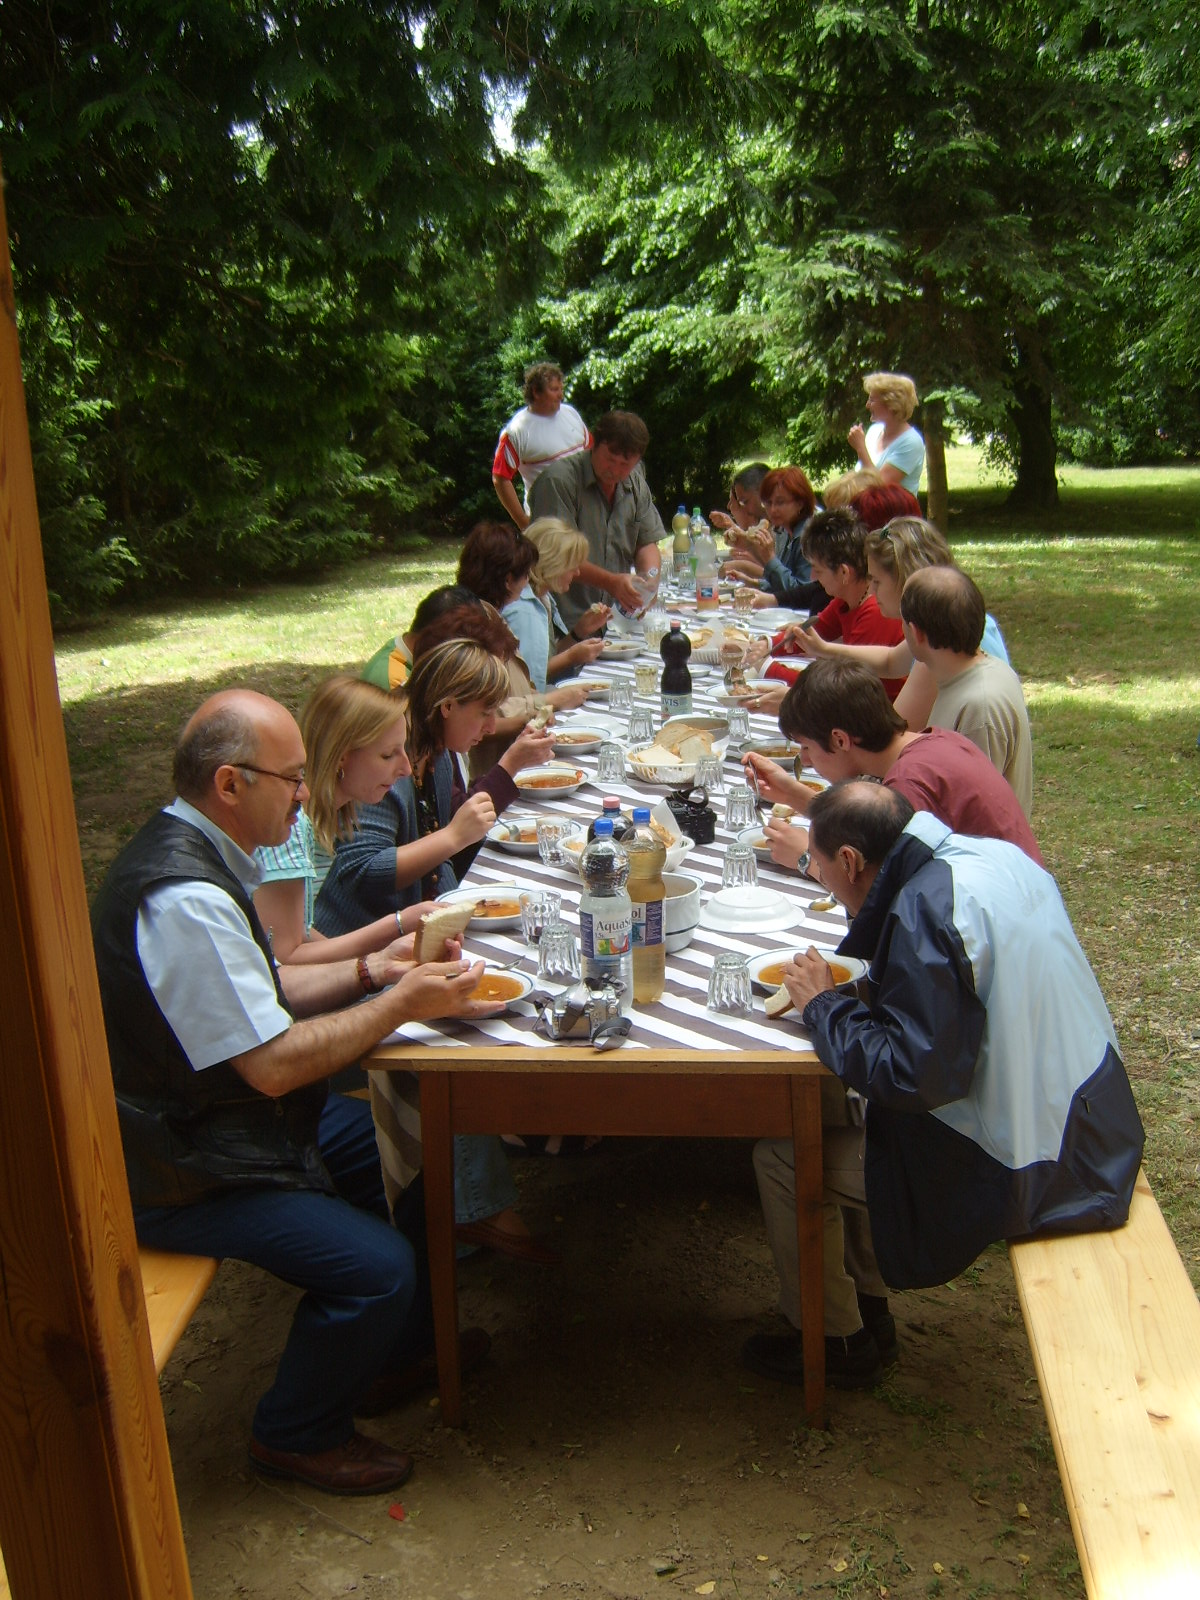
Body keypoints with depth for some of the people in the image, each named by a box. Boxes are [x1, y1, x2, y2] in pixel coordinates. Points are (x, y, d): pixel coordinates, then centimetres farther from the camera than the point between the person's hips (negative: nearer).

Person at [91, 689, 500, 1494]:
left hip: (228, 1118, 11)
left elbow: (262, 994, 13)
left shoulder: (194, 854, 4)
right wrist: (403, 1004, -18)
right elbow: (274, 1063, -27)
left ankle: (397, 1351, 33)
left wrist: (372, 968, 0)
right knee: (376, 1263, -18)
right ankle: (298, 1434, 10)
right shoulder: (185, 900, -30)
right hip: (185, 1176, -11)